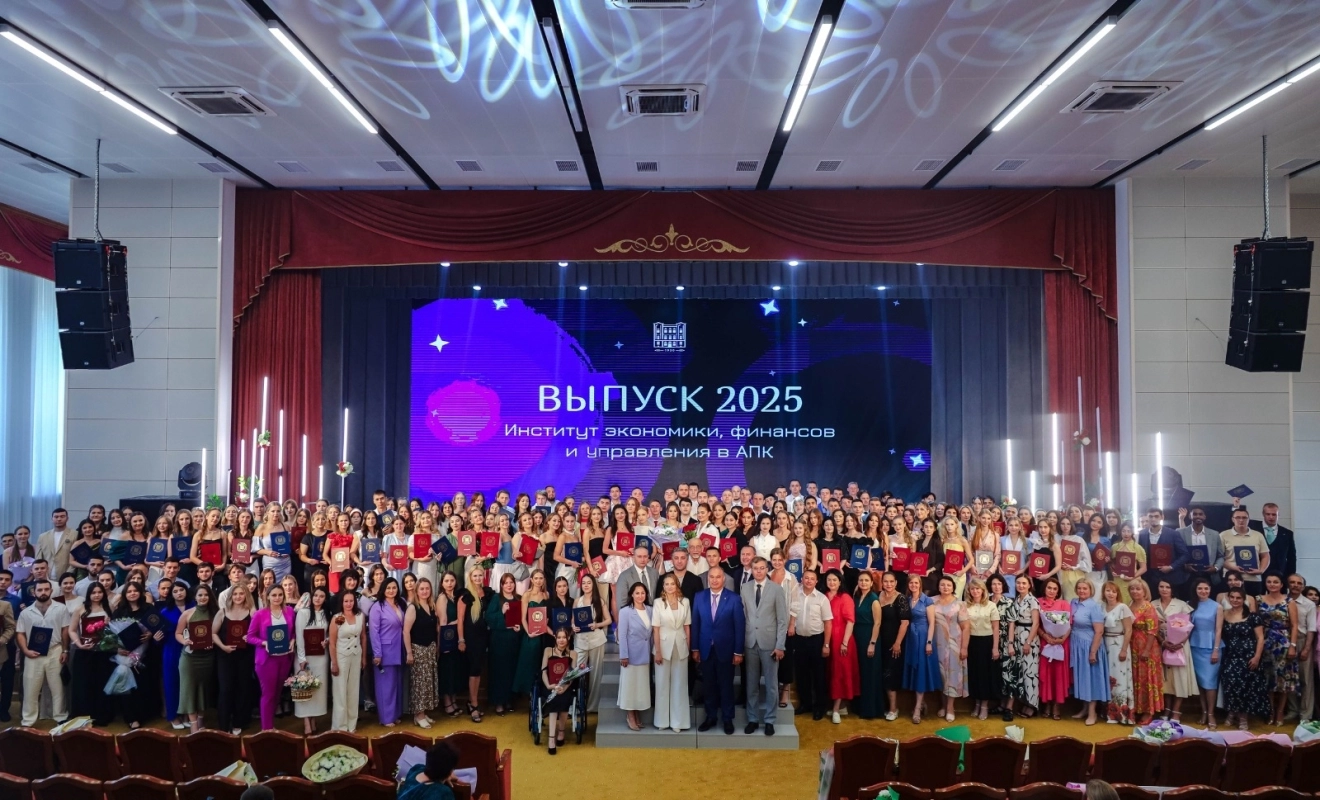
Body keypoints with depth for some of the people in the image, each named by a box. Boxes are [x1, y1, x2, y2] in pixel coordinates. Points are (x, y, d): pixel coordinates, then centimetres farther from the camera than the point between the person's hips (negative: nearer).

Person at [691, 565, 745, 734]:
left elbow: (740, 626, -7)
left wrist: (738, 651, -8)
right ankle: (711, 717, 25)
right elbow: (695, 624, 3)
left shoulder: (734, 599, -7)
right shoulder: (699, 597, 1)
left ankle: (728, 719, 22)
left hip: (725, 649, -2)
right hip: (706, 649, 2)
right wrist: (695, 648, 1)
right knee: (709, 685, 11)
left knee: (726, 685, 9)